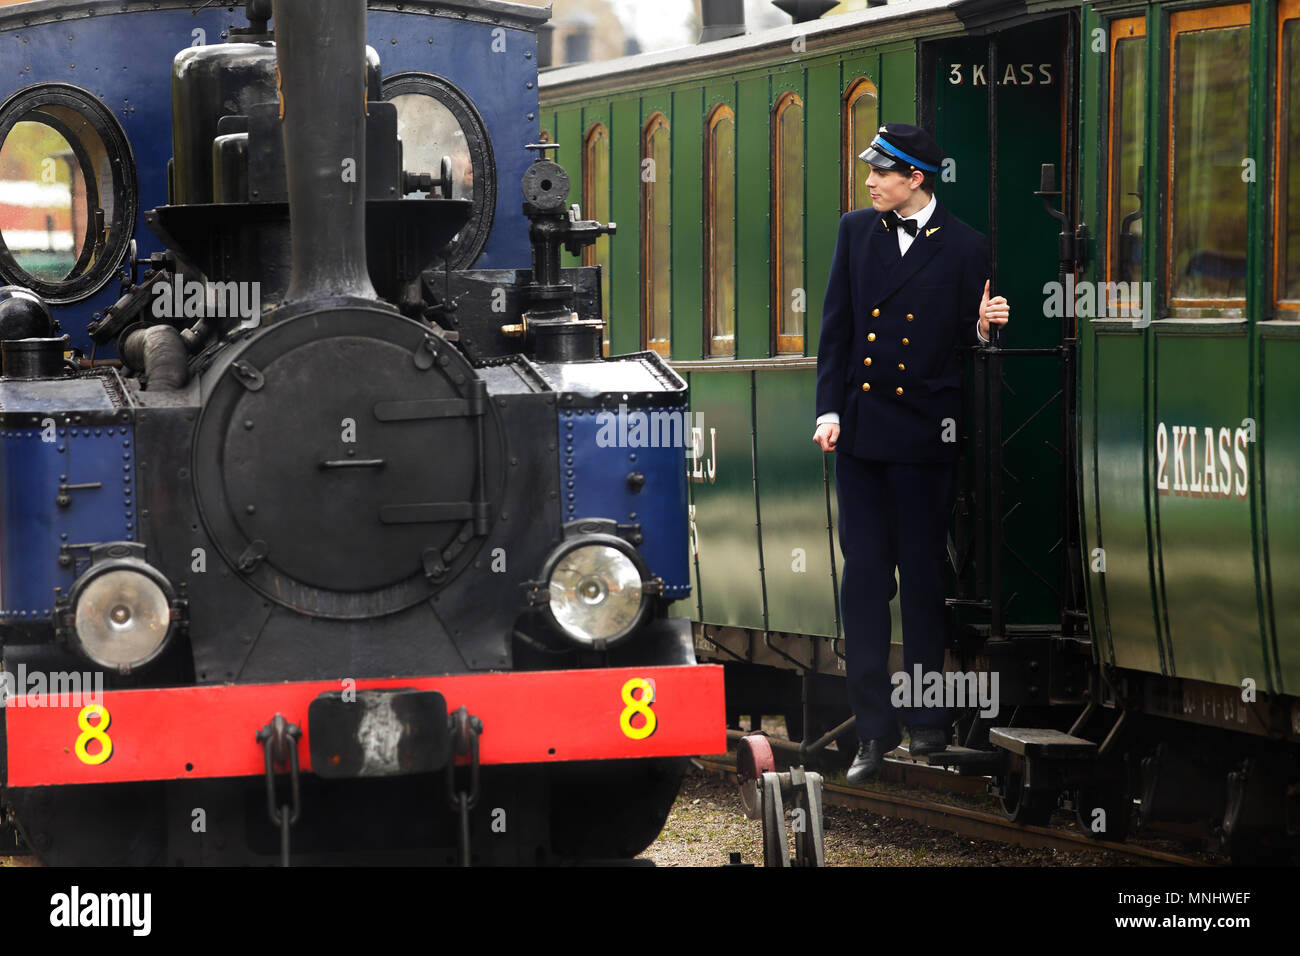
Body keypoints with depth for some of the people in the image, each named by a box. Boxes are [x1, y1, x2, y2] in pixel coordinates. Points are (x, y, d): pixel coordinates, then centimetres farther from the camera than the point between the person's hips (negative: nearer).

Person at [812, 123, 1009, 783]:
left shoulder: (963, 247, -2)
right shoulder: (856, 231, 8)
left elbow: (966, 338, 4)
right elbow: (836, 326, 8)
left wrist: (984, 326, -18)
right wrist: (830, 410, 1)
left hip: (922, 432, -3)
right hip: (859, 429, 3)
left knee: (923, 577, 5)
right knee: (864, 577, 0)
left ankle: (927, 717, 18)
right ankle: (874, 729, 3)